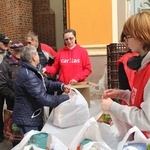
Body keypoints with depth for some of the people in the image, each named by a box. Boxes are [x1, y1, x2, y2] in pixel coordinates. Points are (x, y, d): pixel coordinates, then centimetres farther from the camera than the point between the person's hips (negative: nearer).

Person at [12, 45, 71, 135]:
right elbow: (42, 98, -32)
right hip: (27, 119, -11)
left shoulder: (33, 71, 8)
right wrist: (64, 98, -24)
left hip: (35, 116, 11)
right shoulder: (28, 75, -29)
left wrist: (61, 86, -6)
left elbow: (46, 83, 13)